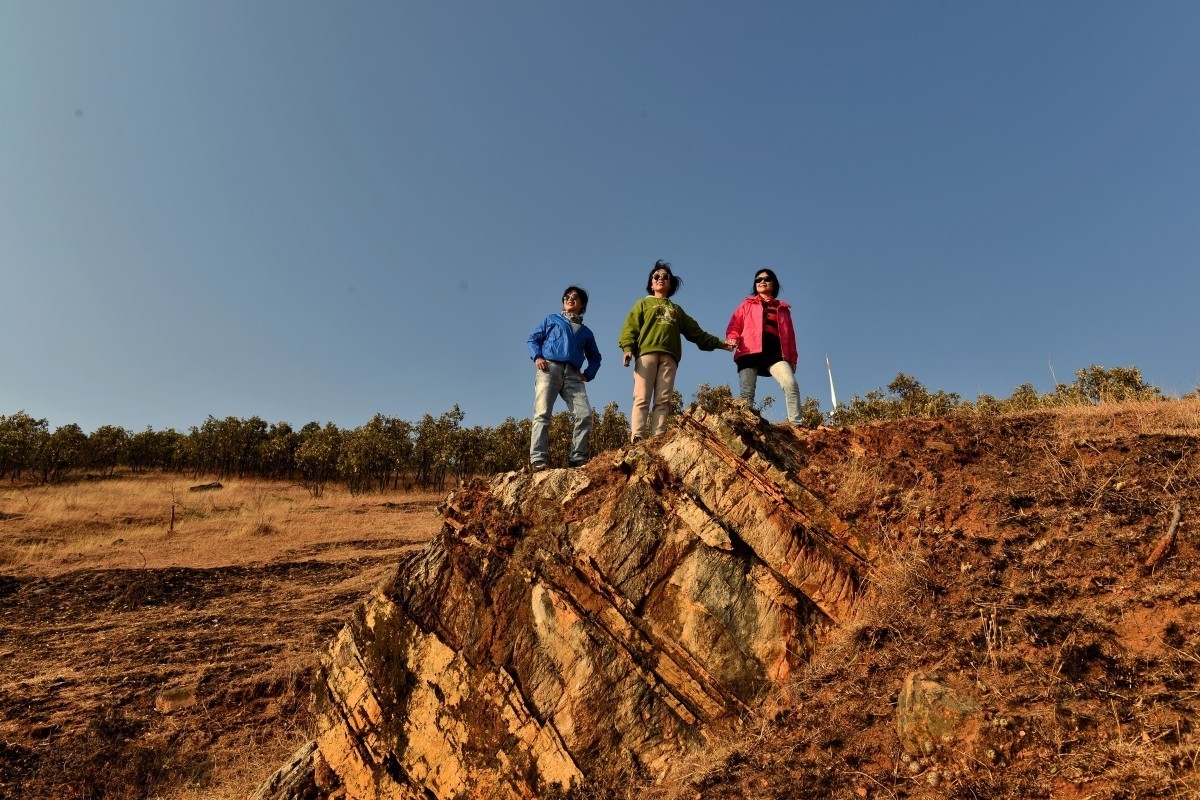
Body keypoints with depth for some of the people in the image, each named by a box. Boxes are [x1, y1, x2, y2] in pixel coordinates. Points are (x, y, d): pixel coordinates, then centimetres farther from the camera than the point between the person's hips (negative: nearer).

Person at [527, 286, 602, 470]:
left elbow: (595, 357, 35)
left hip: (573, 374, 3)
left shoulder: (586, 331, 30)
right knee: (542, 413, -18)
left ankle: (578, 458, -15)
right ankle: (538, 459, -25)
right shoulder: (552, 320, 24)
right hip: (549, 368, -2)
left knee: (585, 414, -17)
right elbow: (533, 339, 18)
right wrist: (537, 357, -3)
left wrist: (589, 374, 15)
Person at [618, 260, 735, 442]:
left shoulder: (676, 310, 32)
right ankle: (637, 438, -23)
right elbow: (630, 327, 8)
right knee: (642, 398, -14)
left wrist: (719, 343, 20)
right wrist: (627, 347, -10)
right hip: (646, 352, -3)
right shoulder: (643, 303, 23)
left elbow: (696, 332, 29)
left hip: (669, 357, 3)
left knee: (663, 401, -9)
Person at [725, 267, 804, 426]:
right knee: (747, 392, -13)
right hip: (751, 352, 0)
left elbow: (790, 335, 24)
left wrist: (792, 359, 14)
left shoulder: (783, 309, 27)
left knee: (791, 384, -22)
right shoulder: (747, 305, 23)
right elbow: (733, 326, 12)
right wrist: (733, 339, -11)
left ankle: (797, 424, -26)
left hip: (776, 353, 1)